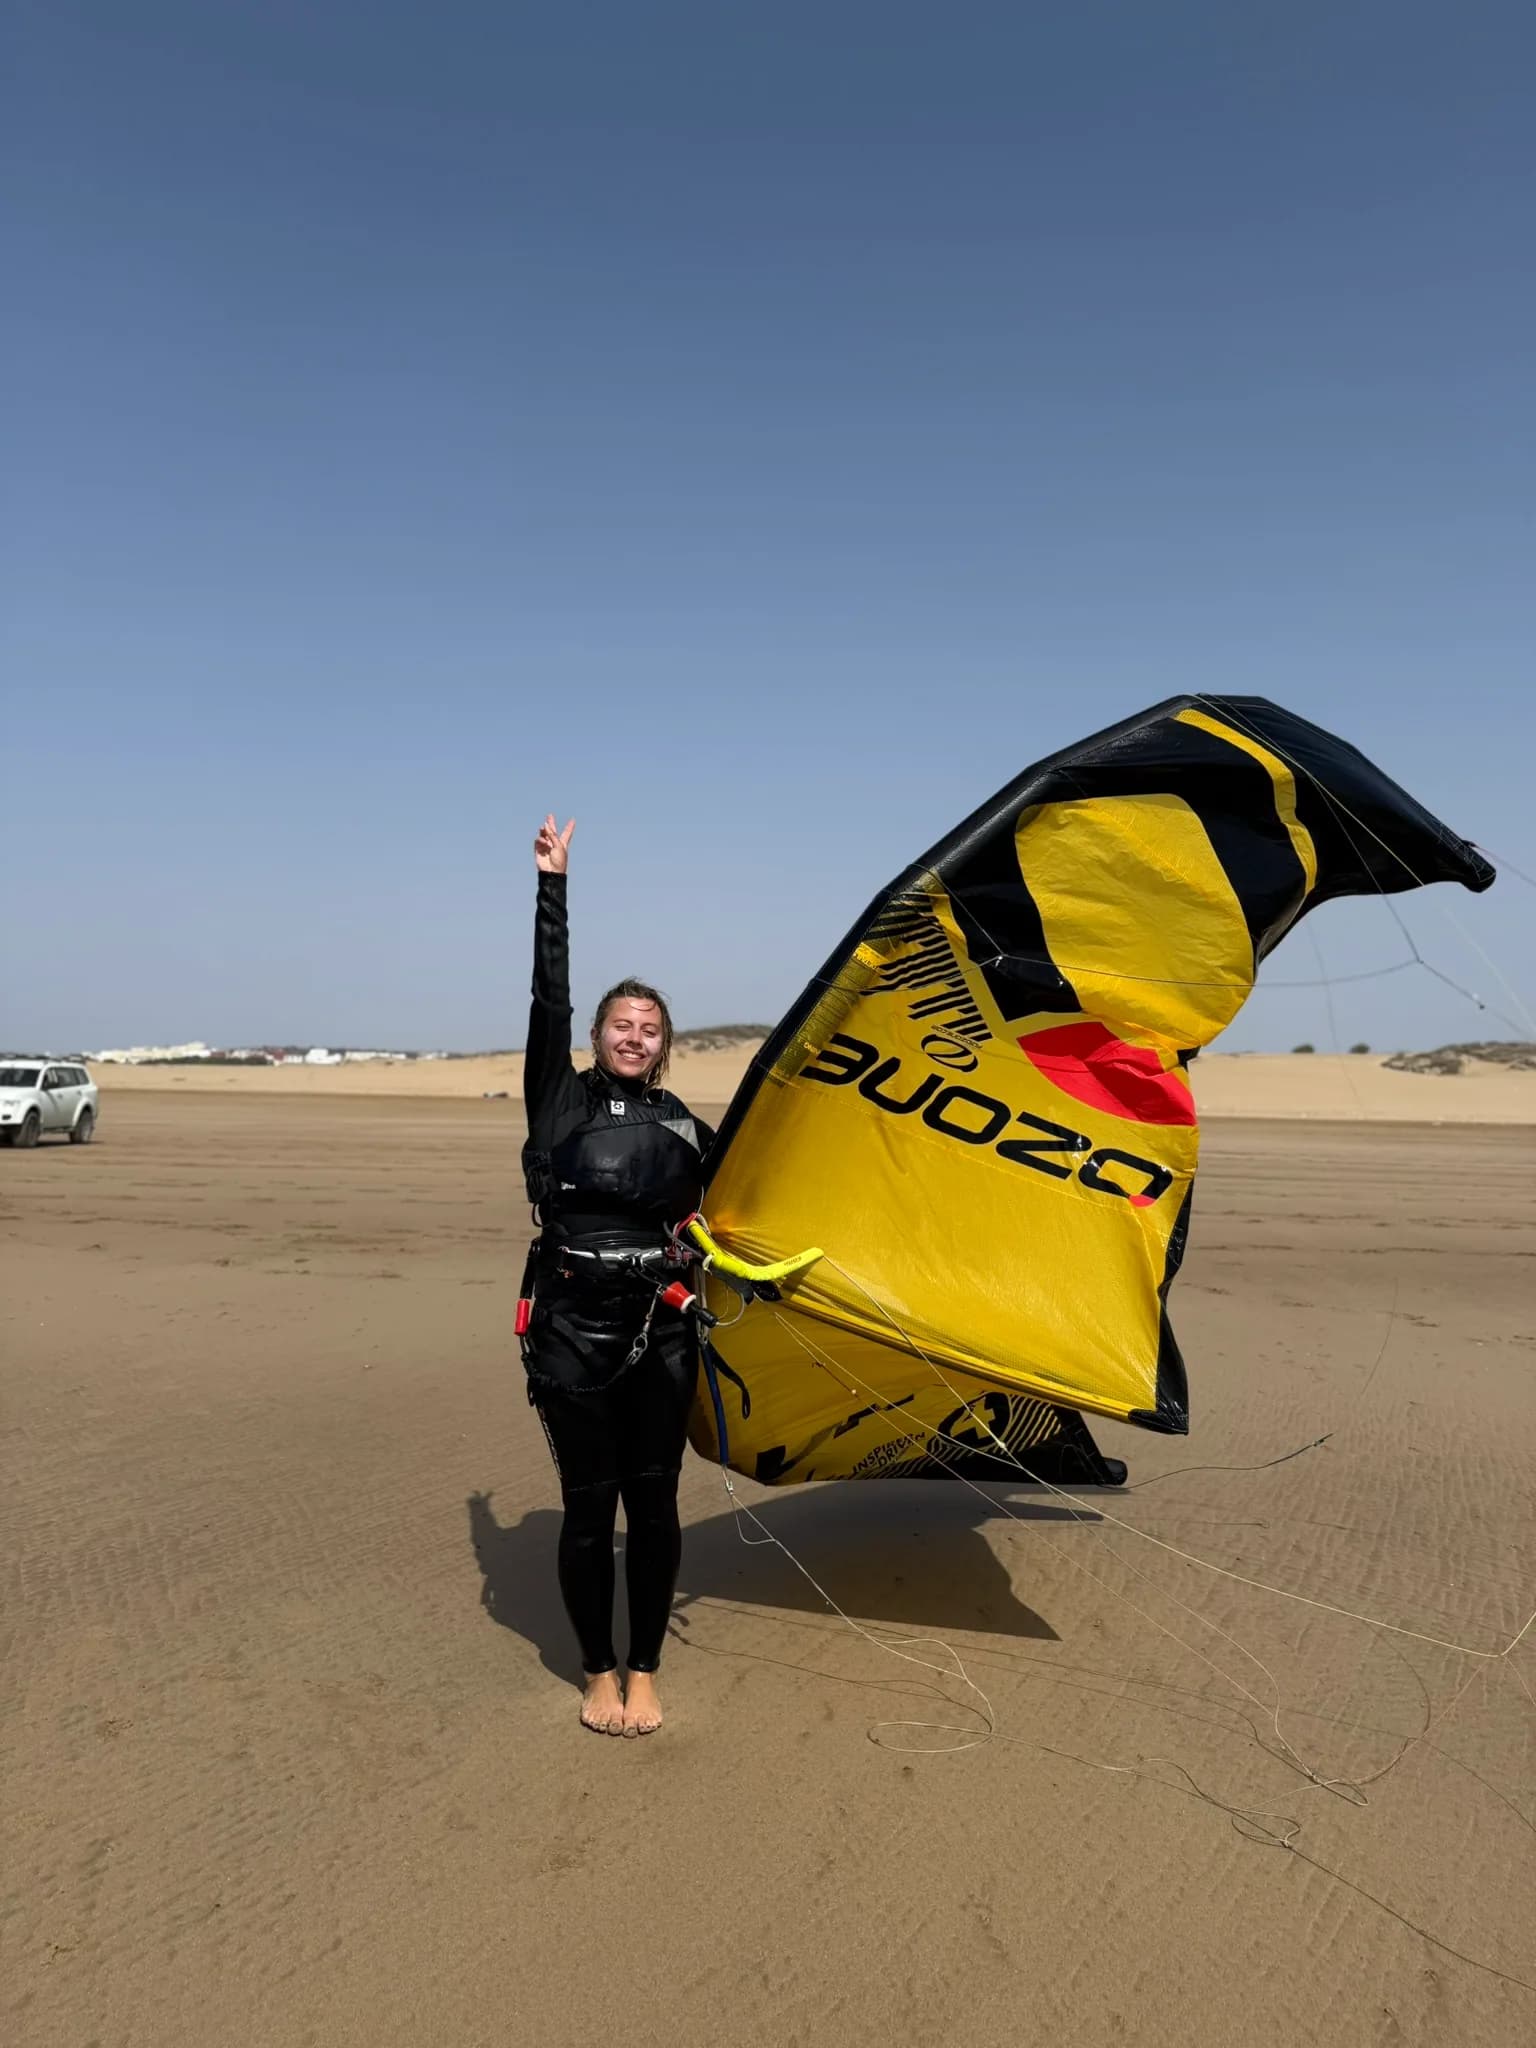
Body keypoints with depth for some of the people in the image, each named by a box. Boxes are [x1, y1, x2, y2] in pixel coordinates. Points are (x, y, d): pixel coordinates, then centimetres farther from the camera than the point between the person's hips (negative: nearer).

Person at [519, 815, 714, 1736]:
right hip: (571, 1326, -2)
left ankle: (645, 1673, 27)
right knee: (588, 1503, 8)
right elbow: (549, 999, -8)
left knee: (653, 1501, 8)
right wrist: (554, 885, -9)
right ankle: (599, 1673, 27)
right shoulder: (562, 1098, 1)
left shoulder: (687, 1128, 8)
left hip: (659, 1330, 2)